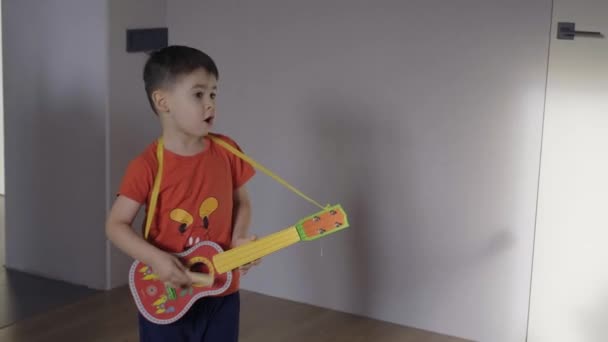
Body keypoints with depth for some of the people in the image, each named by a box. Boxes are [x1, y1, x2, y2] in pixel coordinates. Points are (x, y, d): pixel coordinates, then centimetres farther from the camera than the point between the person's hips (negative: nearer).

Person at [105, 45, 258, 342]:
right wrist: (156, 259, -25)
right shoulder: (148, 165, -15)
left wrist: (239, 239, -9)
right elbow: (116, 225, -12)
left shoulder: (227, 151, -4)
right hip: (166, 298, -3)